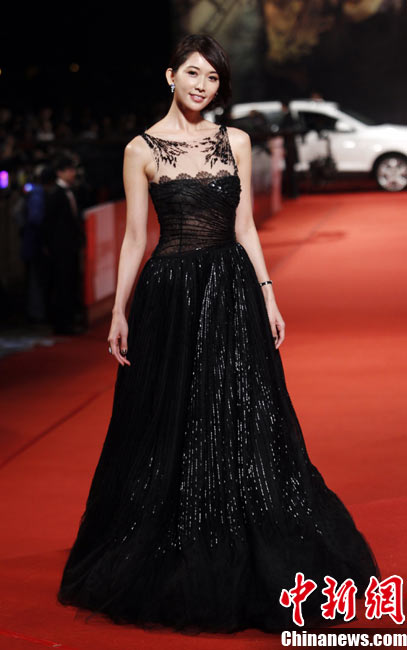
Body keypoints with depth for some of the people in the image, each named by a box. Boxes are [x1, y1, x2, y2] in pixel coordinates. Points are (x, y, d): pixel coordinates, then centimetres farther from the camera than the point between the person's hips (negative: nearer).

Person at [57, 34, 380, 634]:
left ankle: (241, 571, 16)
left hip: (232, 292, 3)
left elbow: (244, 225, 9)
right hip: (170, 294, -2)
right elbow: (135, 236, 0)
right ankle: (171, 568, 20)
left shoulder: (235, 141, 7)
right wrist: (119, 311, -3)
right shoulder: (142, 149, 0)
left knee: (244, 427, 3)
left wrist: (267, 293, 2)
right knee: (171, 431, 4)